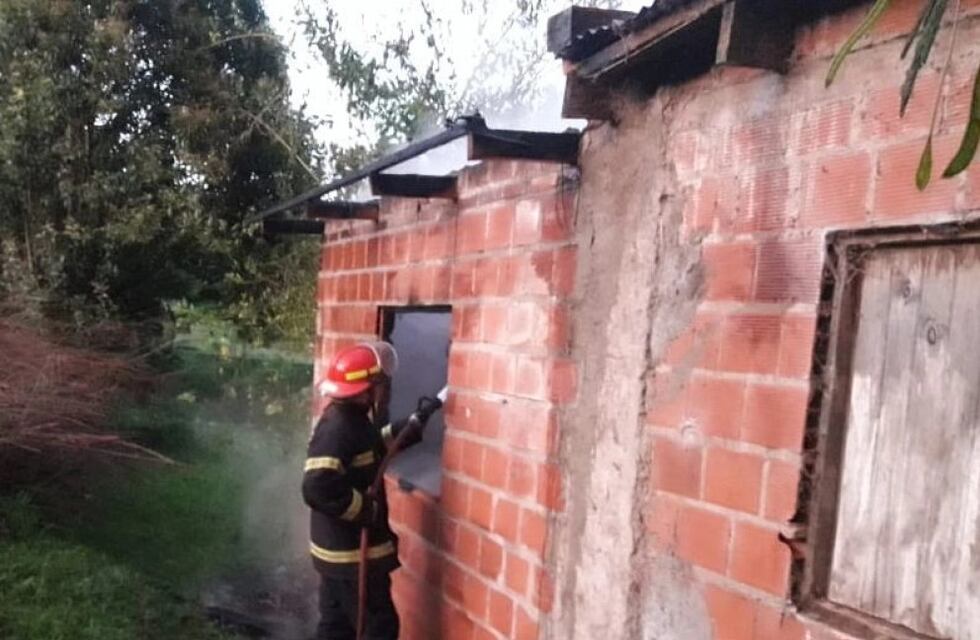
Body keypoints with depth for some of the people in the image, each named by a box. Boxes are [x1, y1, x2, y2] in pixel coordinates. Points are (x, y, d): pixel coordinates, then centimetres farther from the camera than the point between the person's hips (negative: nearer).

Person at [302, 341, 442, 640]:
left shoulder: (352, 419, 6)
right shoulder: (338, 428, -25)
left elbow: (380, 442, 27)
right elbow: (318, 489, -35)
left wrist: (418, 420, 19)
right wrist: (370, 510, -25)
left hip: (339, 549, 10)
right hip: (352, 553, -10)